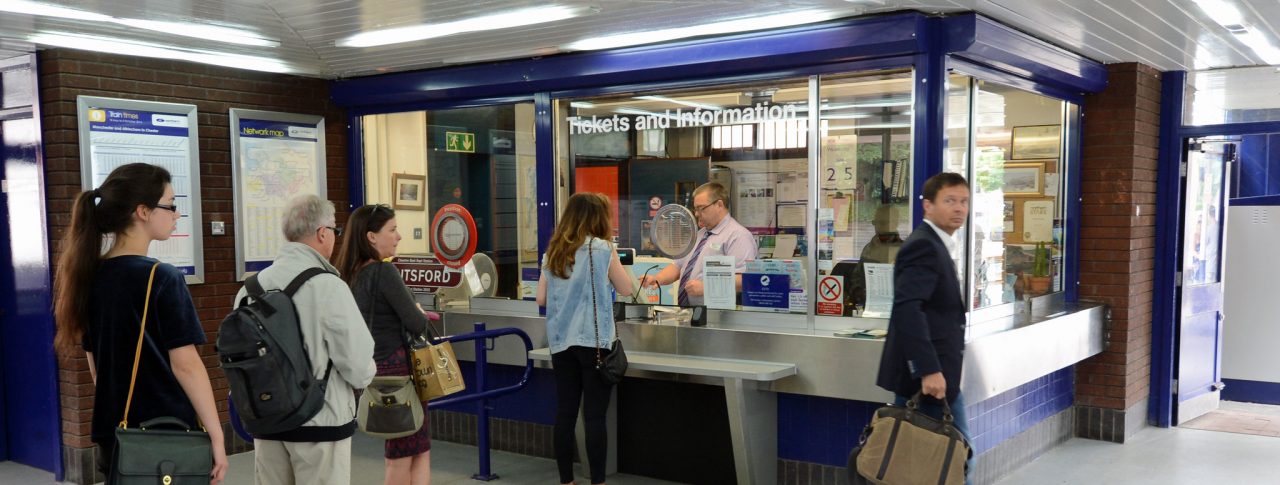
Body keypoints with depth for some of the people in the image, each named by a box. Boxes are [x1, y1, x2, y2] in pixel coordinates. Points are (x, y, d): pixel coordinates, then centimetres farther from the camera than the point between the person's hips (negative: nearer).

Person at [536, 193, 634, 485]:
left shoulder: (553, 252, 8)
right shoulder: (602, 248, -5)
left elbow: (541, 299, 12)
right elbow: (625, 289, 4)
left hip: (561, 341, 5)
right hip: (593, 341, -5)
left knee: (565, 413, 8)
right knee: (595, 416, 0)